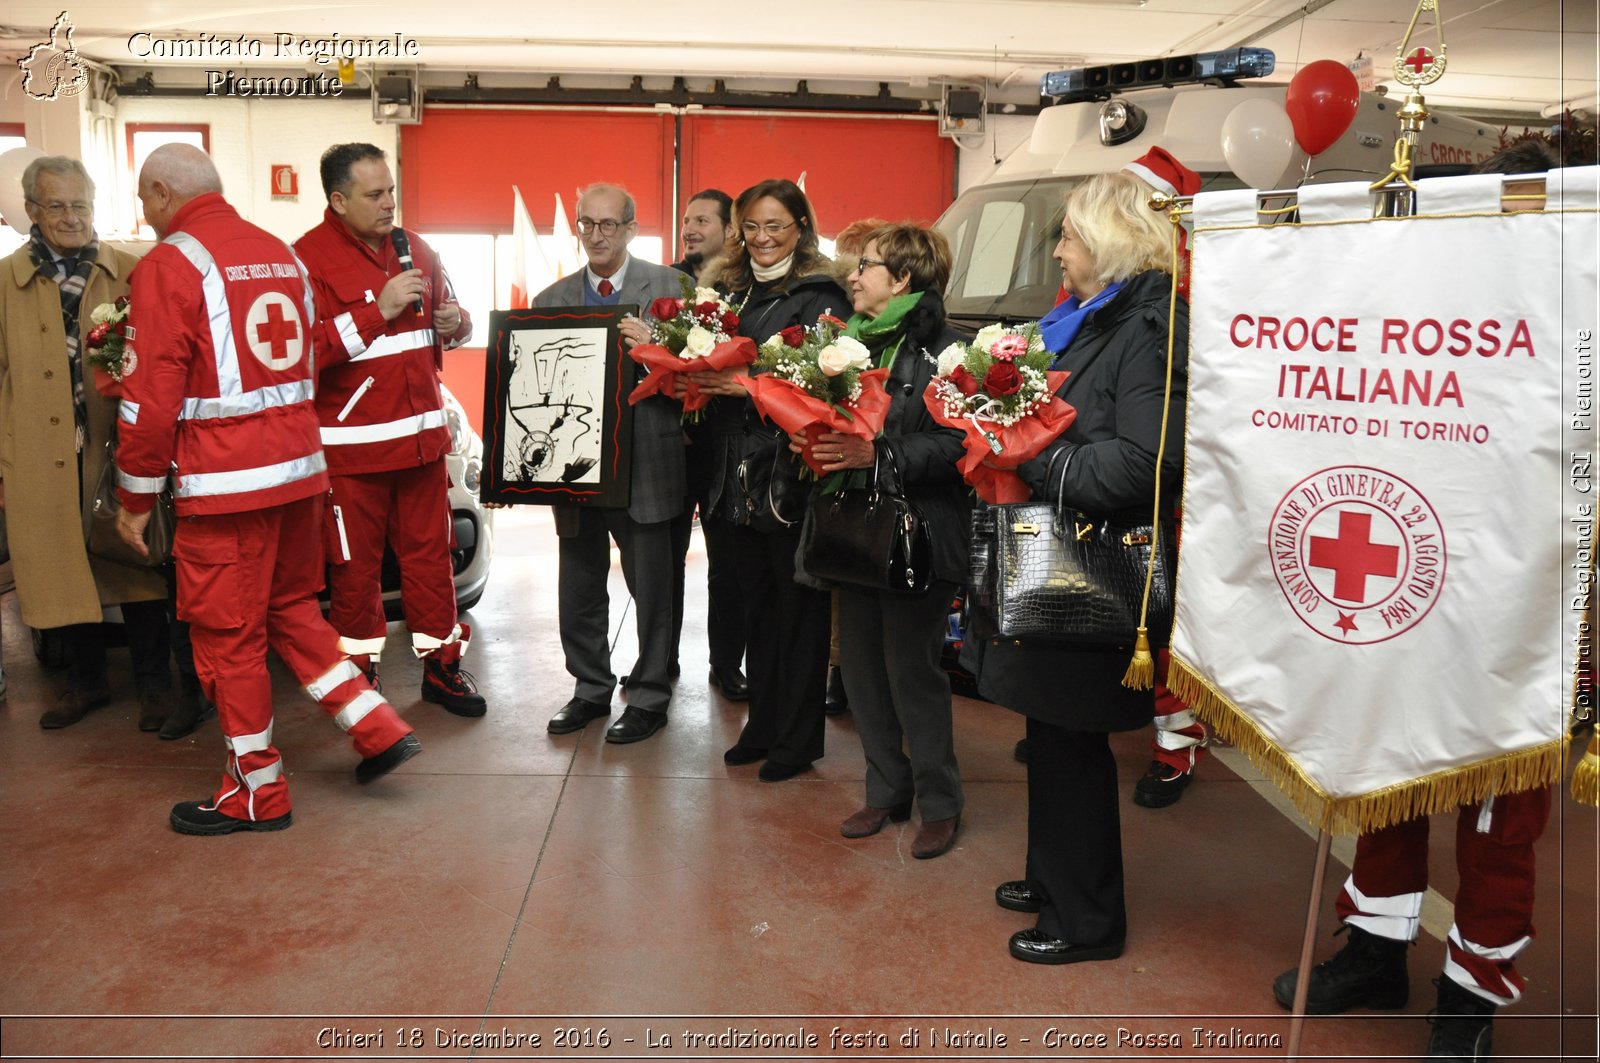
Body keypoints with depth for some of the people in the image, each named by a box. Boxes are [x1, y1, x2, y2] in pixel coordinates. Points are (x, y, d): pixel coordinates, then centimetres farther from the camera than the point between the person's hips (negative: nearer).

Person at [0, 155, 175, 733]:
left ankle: (153, 682, 20)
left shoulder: (129, 273, 2)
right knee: (60, 571, 11)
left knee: (135, 567, 5)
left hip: (118, 450, -1)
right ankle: (85, 680, 29)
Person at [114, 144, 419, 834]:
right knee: (291, 606, 21)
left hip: (225, 484, -7)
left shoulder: (168, 265, -9)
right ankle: (376, 727, 18)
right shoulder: (281, 254, 13)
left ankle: (257, 791, 16)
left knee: (228, 634, 5)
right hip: (300, 467, 8)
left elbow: (153, 396, -12)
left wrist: (136, 498, -3)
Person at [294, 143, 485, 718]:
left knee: (430, 553, 11)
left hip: (422, 435, 6)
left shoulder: (415, 249, 12)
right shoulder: (308, 258, -9)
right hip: (351, 444, -5)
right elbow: (306, 349, -19)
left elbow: (448, 316, 24)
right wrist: (380, 310, -21)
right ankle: (359, 673, 21)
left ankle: (441, 667, 22)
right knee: (356, 567, 5)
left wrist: (456, 321, 0)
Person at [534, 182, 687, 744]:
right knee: (579, 591, 14)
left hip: (644, 462, -3)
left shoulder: (669, 287, -1)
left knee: (652, 590, 6)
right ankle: (591, 688, 31)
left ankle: (649, 697, 21)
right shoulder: (551, 299, 9)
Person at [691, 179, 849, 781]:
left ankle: (798, 738, 13)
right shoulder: (726, 289, 16)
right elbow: (706, 360, 20)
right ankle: (762, 724, 26)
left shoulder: (818, 295, -5)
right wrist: (700, 379, -1)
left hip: (791, 474, -6)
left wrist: (752, 386, -22)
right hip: (739, 470, 6)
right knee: (755, 600, 14)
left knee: (798, 606, 1)